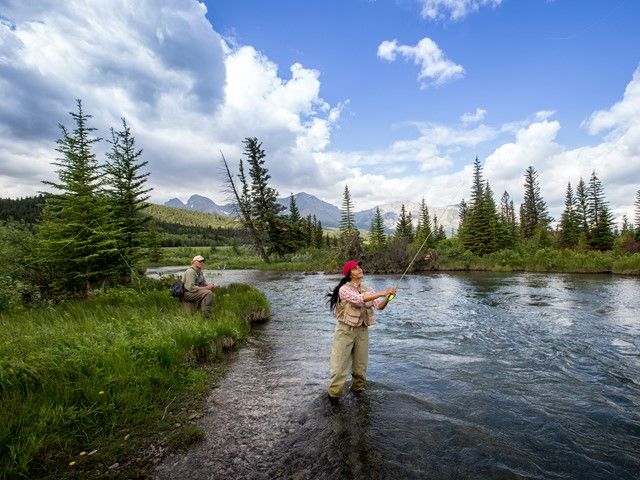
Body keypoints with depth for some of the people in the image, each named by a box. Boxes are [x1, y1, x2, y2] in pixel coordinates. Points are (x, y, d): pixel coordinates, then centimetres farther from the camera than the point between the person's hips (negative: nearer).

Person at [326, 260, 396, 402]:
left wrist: (387, 298, -22)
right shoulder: (344, 289, -13)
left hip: (362, 330, 5)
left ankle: (357, 389, 37)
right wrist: (382, 293, -31)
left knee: (361, 365, 14)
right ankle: (334, 394, 17)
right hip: (345, 330, -5)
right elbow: (360, 299, -28)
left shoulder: (367, 289, 6)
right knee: (339, 364, -1)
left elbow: (379, 306, -2)